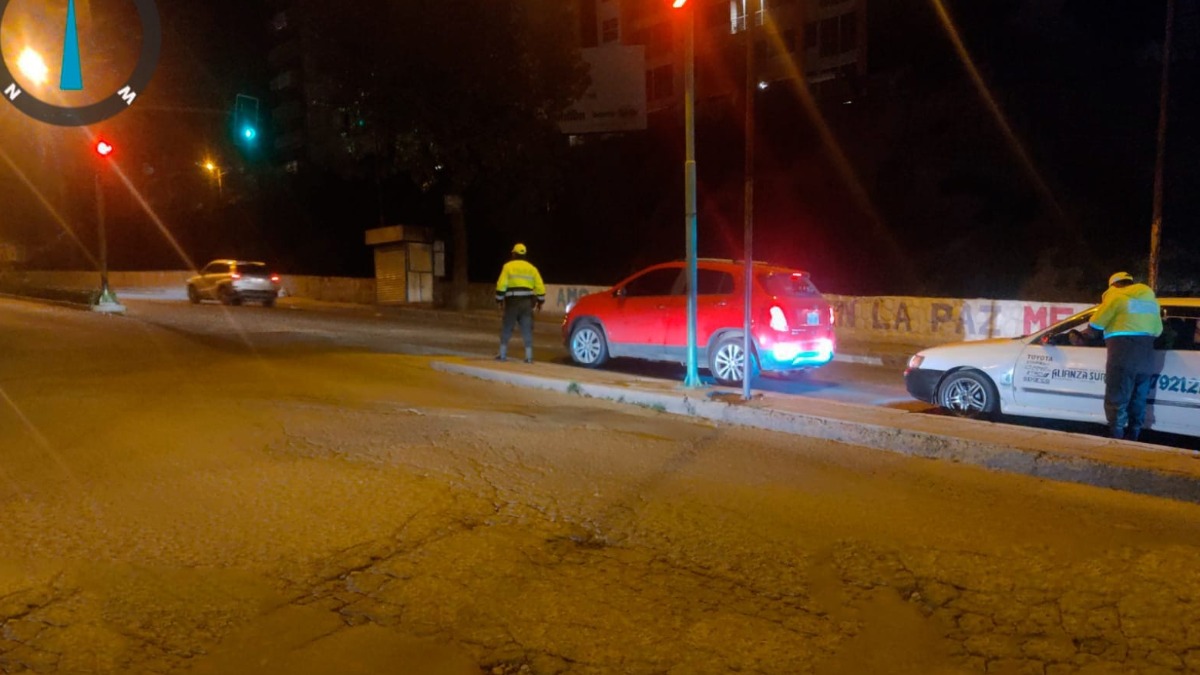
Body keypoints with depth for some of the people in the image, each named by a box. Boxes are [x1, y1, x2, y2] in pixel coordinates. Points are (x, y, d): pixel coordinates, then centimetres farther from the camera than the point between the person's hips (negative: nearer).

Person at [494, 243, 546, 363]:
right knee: (527, 329, 4)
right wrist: (540, 301, 16)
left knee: (507, 328, 8)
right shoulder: (531, 268, 11)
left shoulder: (508, 266, 1)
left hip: (512, 300, -2)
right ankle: (529, 356, 0)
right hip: (527, 301, 2)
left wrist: (499, 299, 2)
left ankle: (503, 354, 11)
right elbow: (540, 287, 6)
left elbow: (501, 284, -7)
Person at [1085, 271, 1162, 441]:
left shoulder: (1115, 295, -1)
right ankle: (1131, 439, 17)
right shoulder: (1150, 298, 18)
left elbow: (1096, 325, -3)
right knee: (1138, 403, 13)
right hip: (1146, 355, 6)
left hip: (1123, 353, -6)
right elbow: (1158, 330, 20)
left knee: (1117, 402, -3)